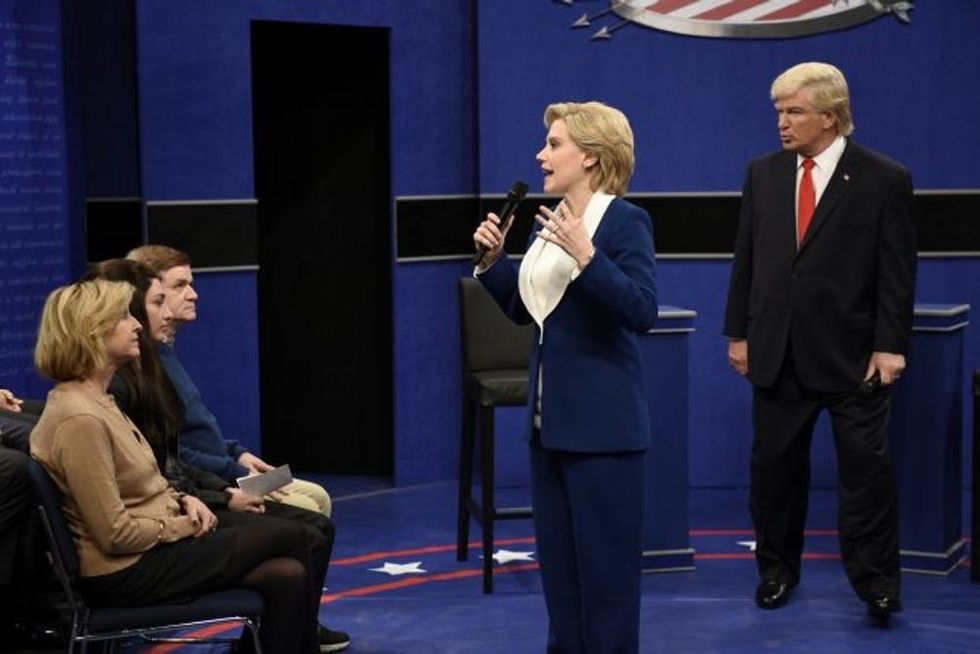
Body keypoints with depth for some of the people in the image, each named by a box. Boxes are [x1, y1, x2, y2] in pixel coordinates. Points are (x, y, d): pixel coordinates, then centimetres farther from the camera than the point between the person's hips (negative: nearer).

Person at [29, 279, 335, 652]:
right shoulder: (78, 418, -21)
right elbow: (117, 533, -22)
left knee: (288, 576, -5)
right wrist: (187, 525, -9)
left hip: (151, 549, 9)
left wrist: (182, 500, 3)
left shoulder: (95, 399, 10)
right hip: (126, 573, -9)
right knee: (289, 537, -7)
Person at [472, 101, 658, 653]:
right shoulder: (551, 220, 12)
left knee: (605, 565, 0)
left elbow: (643, 311, -23)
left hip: (603, 424, -8)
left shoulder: (625, 221, -12)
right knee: (558, 560, 16)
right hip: (551, 419, 8)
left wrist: (586, 257, -31)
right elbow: (524, 307, 18)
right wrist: (493, 258, 4)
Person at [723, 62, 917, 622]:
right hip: (777, 352, 4)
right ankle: (777, 570, 25)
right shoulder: (764, 174, 7)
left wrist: (891, 346, -11)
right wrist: (738, 332, 7)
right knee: (775, 464, 11)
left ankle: (876, 580, 9)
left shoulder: (884, 179, -5)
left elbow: (898, 273, -6)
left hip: (853, 355, -4)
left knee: (867, 464, -2)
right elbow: (747, 258, 10)